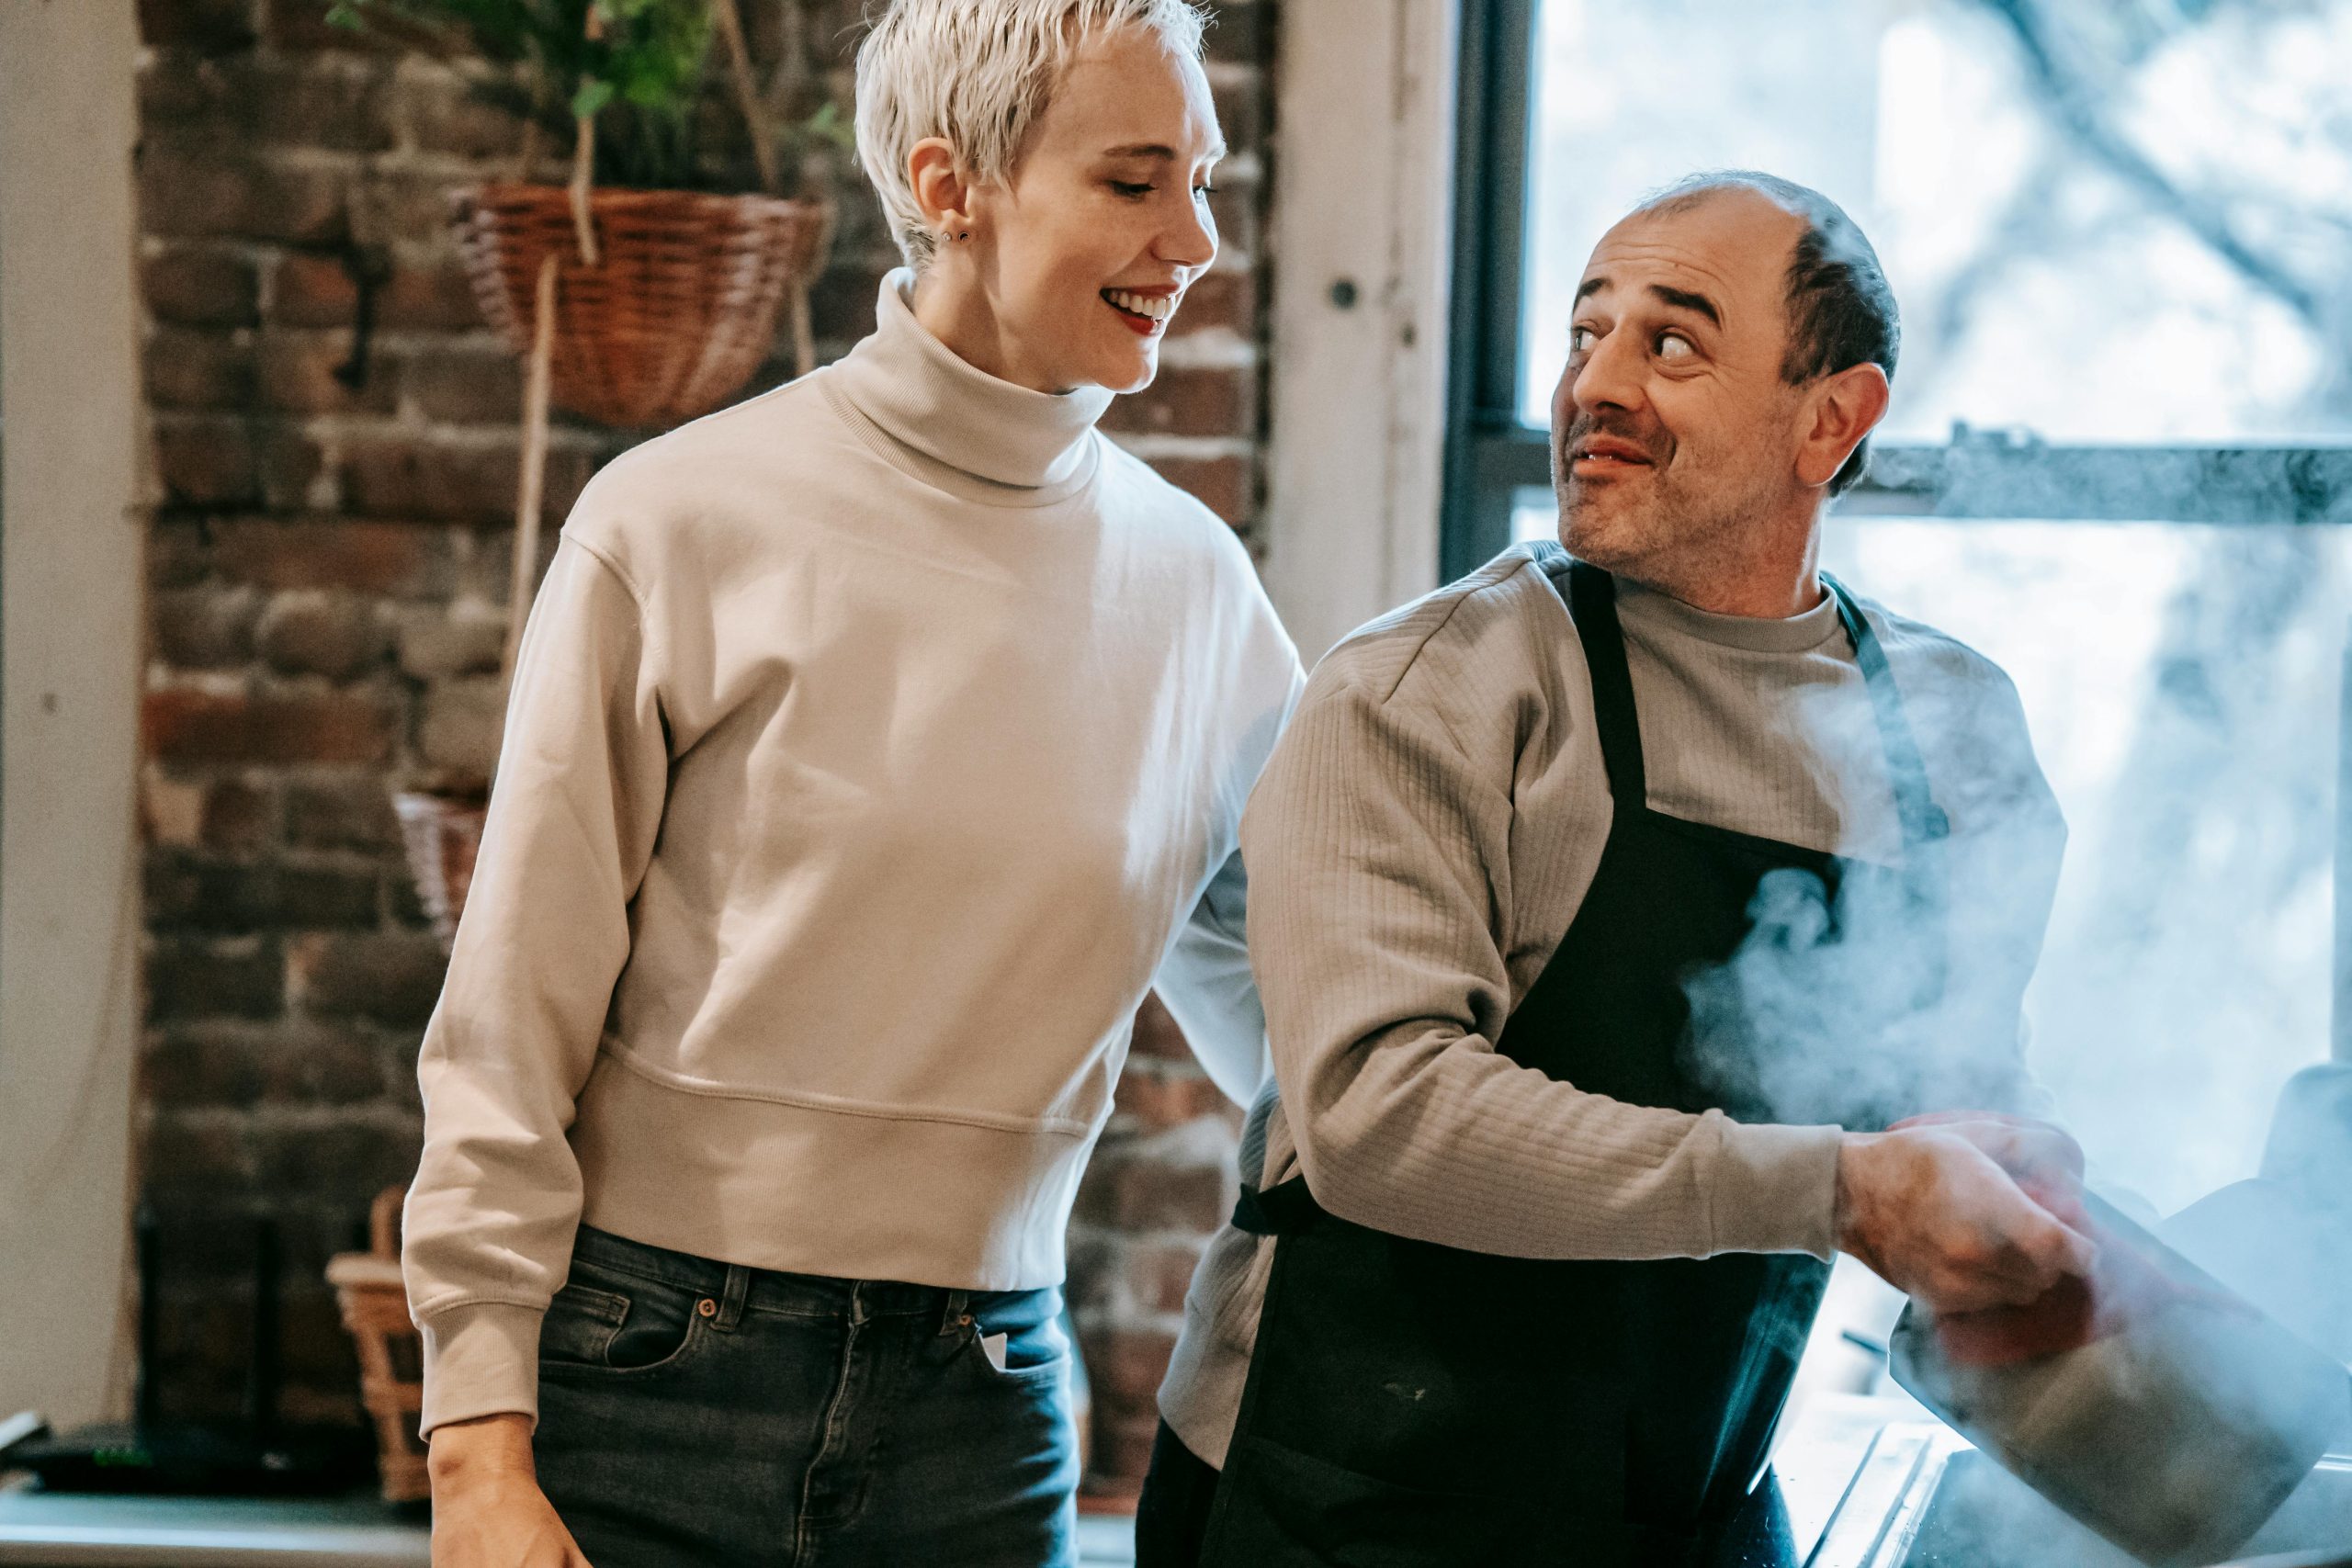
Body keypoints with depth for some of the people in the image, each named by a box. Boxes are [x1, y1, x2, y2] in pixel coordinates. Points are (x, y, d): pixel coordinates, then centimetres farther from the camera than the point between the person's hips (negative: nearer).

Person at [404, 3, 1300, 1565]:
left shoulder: (1193, 580, 5)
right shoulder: (685, 524, -5)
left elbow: (1290, 1018, 16)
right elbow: (515, 1016, -4)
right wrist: (482, 1440, -8)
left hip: (981, 1416, 3)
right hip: (653, 1379, -3)